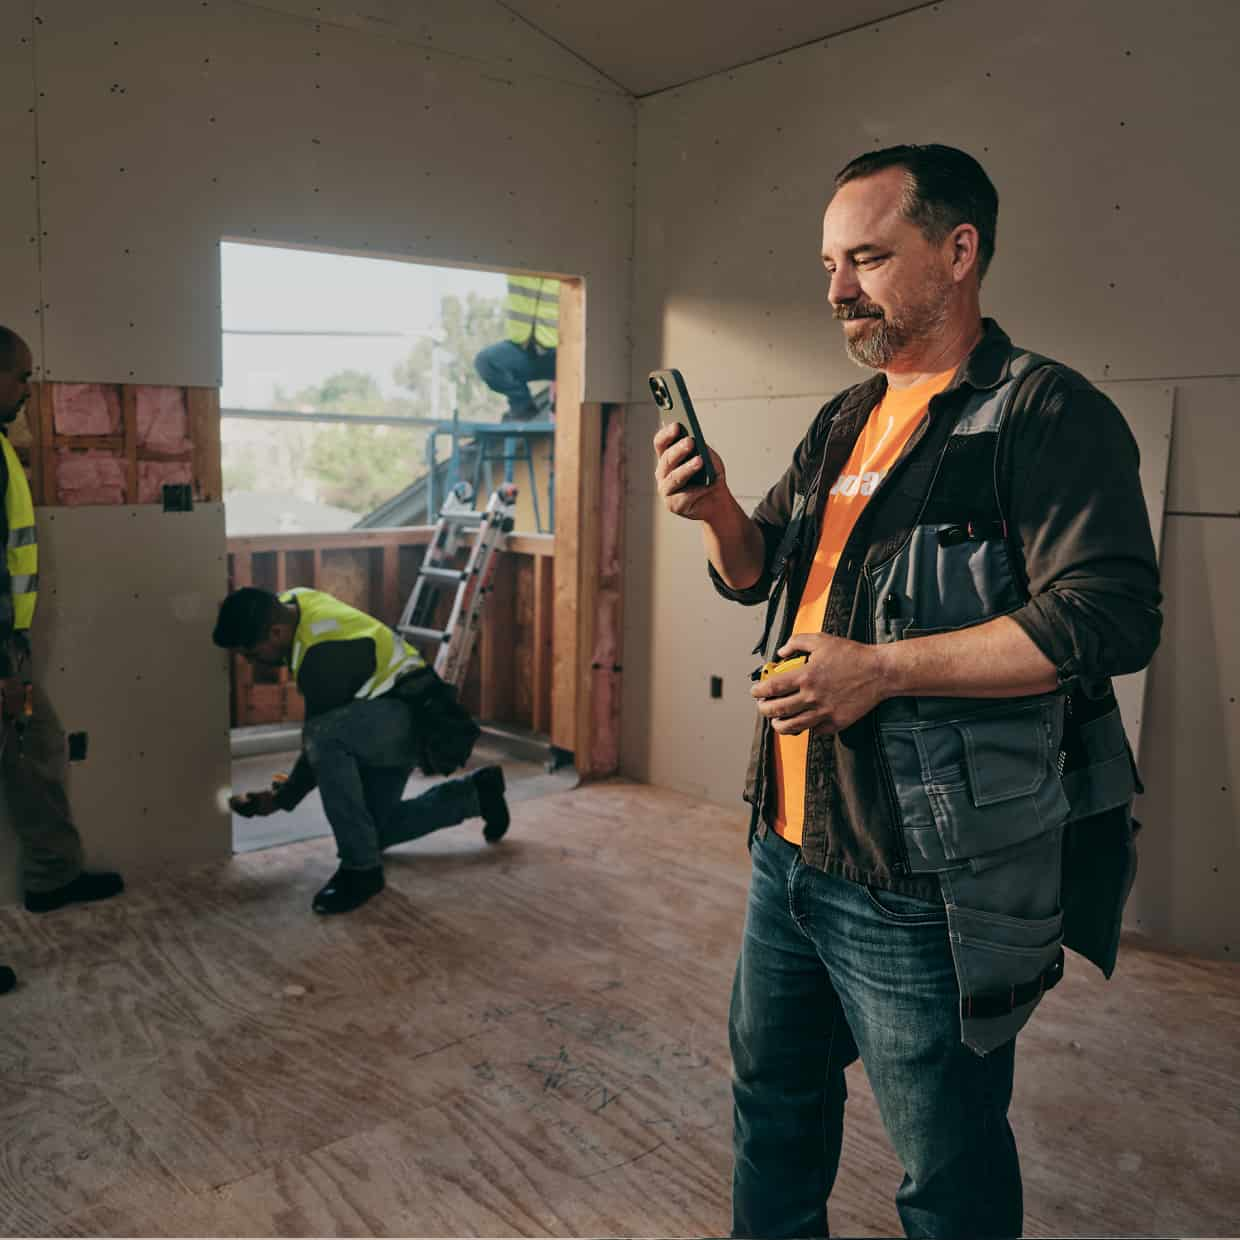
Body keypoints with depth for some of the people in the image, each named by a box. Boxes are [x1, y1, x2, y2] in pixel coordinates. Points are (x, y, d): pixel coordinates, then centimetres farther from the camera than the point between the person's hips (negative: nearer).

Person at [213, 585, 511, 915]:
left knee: (324, 736, -38)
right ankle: (475, 792, 27)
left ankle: (361, 867, -24)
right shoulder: (290, 603, -6)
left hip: (413, 715, -10)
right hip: (381, 724, 10)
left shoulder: (326, 655, -31)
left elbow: (320, 740, -22)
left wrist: (283, 799, -9)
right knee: (376, 832, 13)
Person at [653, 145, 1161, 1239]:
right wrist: (718, 512, -3)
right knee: (774, 1088, 24)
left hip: (920, 886, -8)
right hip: (790, 845, 8)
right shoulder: (845, 422, 13)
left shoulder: (1046, 414, -11)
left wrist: (881, 669, -24)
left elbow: (1111, 615, -22)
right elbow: (757, 573, 19)